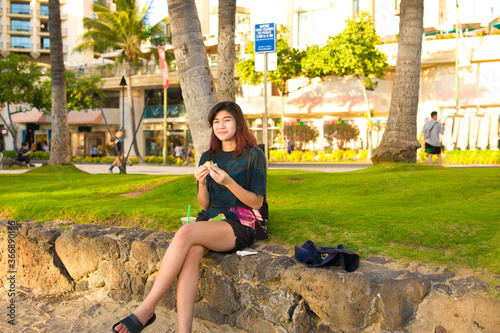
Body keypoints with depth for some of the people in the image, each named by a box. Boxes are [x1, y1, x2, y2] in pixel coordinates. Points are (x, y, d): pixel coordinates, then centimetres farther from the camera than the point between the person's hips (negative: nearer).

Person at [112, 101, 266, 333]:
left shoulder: (253, 156, 0)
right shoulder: (208, 157, 15)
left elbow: (256, 202, -4)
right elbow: (204, 205, 13)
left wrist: (228, 182, -19)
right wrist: (201, 183, -9)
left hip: (240, 226, -4)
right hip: (209, 220, 5)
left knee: (185, 233, -31)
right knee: (191, 253, -31)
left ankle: (147, 309, -25)